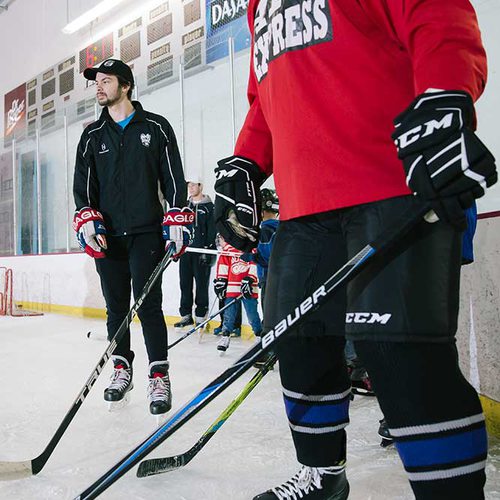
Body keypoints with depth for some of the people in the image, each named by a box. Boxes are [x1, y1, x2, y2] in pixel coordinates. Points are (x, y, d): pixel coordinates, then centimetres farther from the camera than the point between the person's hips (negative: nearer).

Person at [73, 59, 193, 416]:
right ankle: (122, 370, 23)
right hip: (107, 237, 4)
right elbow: (83, 183, 11)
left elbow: (174, 178, 2)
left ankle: (159, 377, -2)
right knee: (116, 306, 9)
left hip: (146, 234, -4)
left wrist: (177, 221, -6)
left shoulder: (156, 128, 4)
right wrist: (87, 220, -5)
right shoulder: (92, 136, 14)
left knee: (148, 304, -9)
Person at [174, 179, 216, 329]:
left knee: (201, 284, -1)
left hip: (201, 250, -6)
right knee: (185, 283, 8)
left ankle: (200, 316, 6)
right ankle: (186, 315, 16)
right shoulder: (185, 205, 16)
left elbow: (212, 230, -8)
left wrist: (208, 250, -14)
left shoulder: (208, 206, -2)